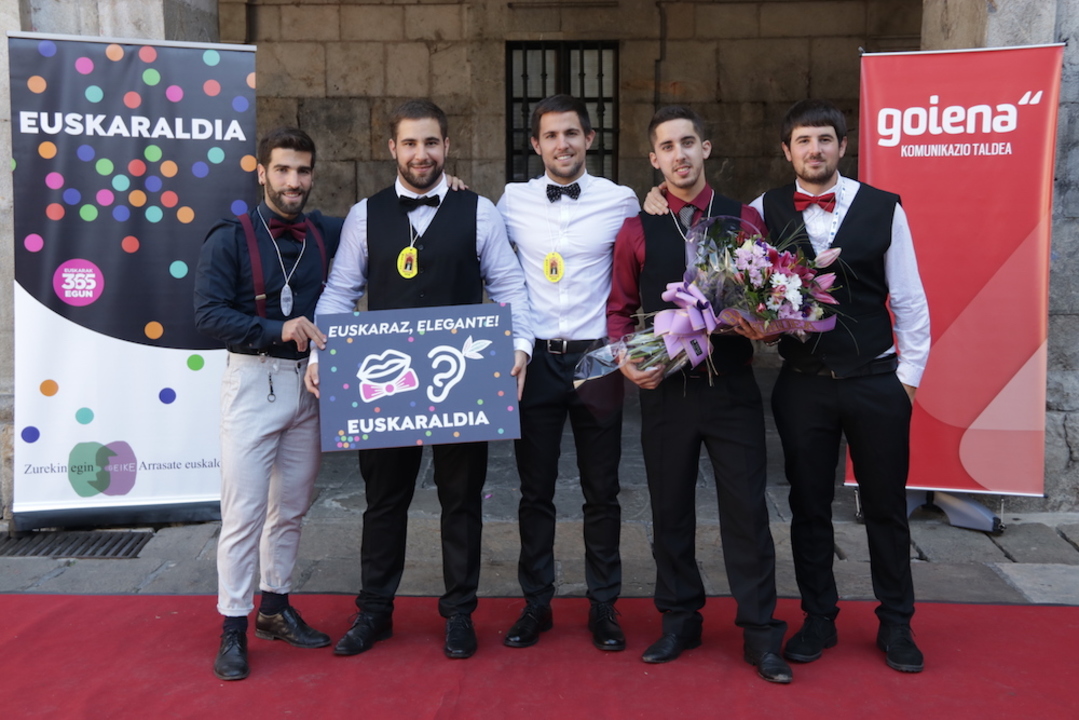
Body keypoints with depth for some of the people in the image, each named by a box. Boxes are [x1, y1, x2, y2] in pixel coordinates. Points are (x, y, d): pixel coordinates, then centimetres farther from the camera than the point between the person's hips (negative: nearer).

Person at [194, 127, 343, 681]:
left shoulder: (328, 233, 6)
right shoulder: (230, 238, -5)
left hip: (309, 382, 4)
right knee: (245, 511, -3)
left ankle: (275, 608, 29)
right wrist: (277, 329, -23)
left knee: (291, 507, 14)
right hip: (254, 380, -4)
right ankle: (233, 628, 9)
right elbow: (209, 313, -12)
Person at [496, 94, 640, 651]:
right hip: (533, 357, 1)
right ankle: (536, 604, 24)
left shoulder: (620, 201, 1)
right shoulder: (512, 200, 3)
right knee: (535, 490, 9)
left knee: (602, 490, 7)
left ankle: (604, 606, 21)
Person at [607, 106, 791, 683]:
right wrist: (626, 359, -6)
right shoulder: (637, 231, 5)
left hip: (733, 386, -1)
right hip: (664, 390, 1)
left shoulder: (744, 219, 4)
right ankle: (678, 620, 26)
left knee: (746, 509, 2)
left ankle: (760, 635, 15)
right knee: (669, 509, 10)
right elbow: (620, 308, 10)